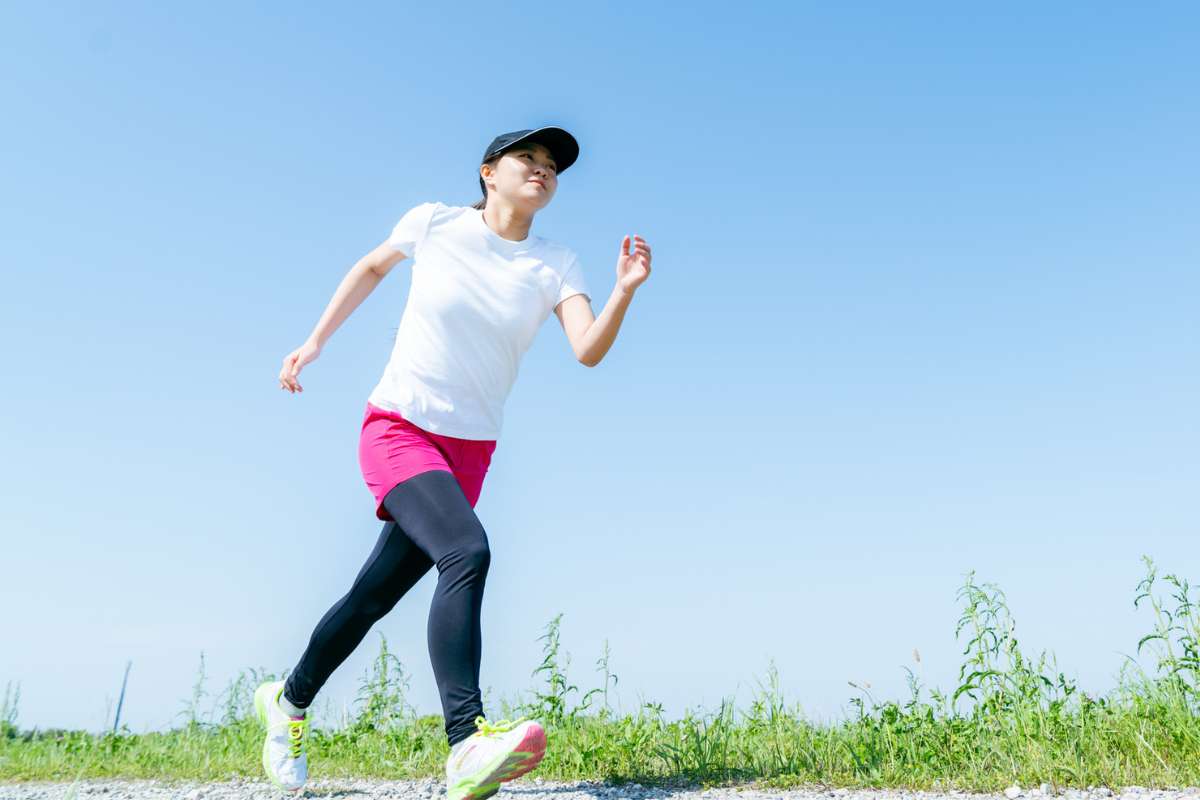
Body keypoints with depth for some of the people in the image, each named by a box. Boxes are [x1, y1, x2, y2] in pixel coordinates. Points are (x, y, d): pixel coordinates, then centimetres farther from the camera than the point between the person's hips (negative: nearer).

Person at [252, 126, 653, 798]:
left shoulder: (558, 265, -1)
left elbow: (589, 351, -15)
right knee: (467, 552, -30)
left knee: (376, 596, 11)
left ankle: (289, 701, 36)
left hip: (471, 450, 3)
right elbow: (372, 268, 14)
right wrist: (315, 342, 12)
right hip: (398, 428, -3)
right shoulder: (434, 223, -4)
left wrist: (625, 291, -31)